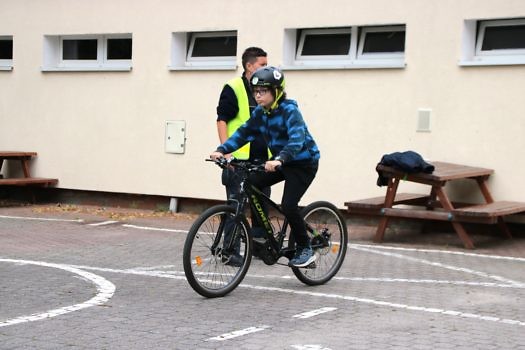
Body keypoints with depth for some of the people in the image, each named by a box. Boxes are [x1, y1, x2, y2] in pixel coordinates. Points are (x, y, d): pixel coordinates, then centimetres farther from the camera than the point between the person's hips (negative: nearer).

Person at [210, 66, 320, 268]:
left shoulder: (289, 110, -23)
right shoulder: (260, 113, -1)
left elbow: (297, 138, -36)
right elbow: (243, 133, -4)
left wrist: (279, 159, -52)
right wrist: (221, 150, -19)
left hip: (303, 162, -7)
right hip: (280, 162, 7)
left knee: (288, 205, -18)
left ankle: (305, 249, 0)